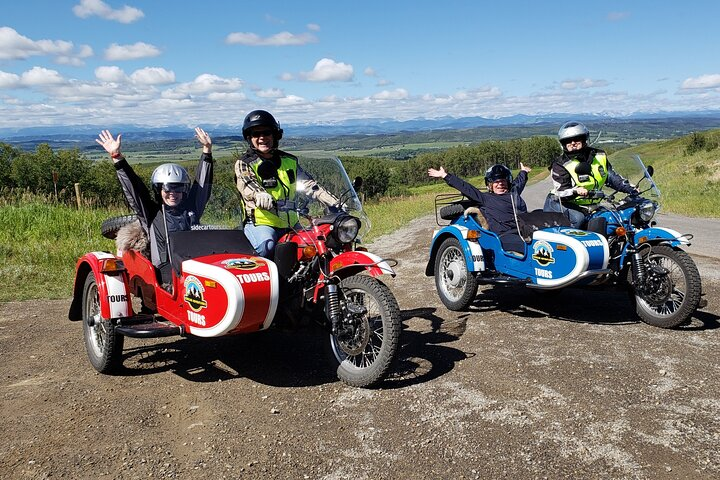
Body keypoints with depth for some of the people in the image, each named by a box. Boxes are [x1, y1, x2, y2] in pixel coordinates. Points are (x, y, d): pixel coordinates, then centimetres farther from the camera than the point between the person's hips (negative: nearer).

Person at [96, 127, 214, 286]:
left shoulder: (191, 208, 20)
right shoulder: (152, 212, 13)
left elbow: (202, 182, 23)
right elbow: (133, 186, 7)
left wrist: (207, 149, 24)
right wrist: (116, 156, 2)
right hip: (165, 269, -3)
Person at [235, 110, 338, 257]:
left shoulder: (289, 161, 15)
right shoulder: (244, 164, 1)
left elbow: (308, 184, 12)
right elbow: (246, 184, -18)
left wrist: (335, 202, 0)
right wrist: (259, 195, -43)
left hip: (290, 223, 5)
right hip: (260, 222, -5)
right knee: (267, 247, -36)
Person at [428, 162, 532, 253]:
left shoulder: (514, 193, 26)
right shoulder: (485, 198, 11)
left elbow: (519, 182, 49)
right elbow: (465, 188, 11)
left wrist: (523, 172, 69)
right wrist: (445, 176, 12)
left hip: (525, 230, 6)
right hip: (505, 235, -6)